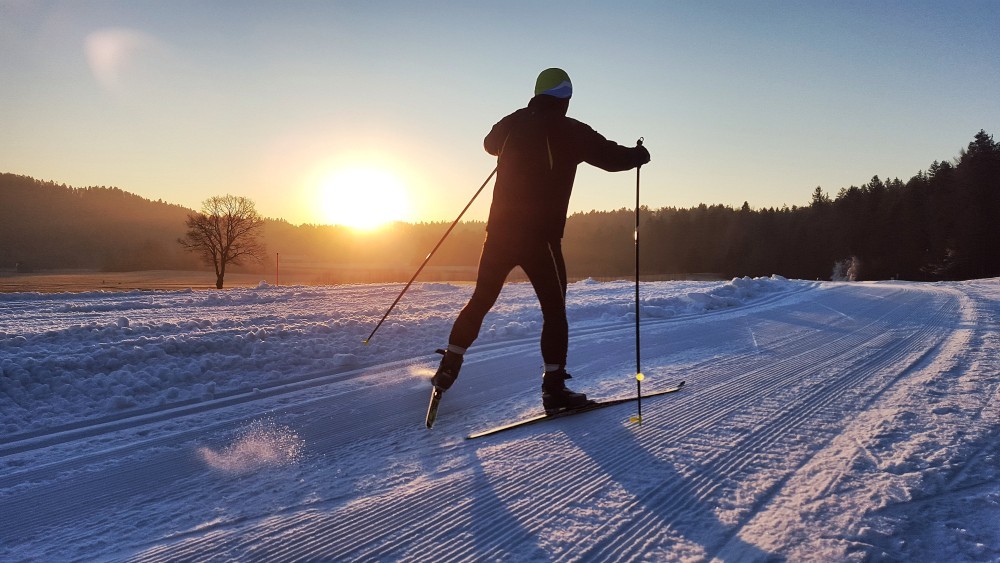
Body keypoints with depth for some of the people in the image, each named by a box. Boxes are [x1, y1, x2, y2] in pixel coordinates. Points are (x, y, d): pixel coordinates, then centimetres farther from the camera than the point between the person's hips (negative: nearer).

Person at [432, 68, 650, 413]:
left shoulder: (512, 124, 8)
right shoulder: (568, 130, -7)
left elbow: (490, 144, 30)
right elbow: (612, 157, -4)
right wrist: (639, 155, 17)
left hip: (500, 231, 5)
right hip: (540, 237, -5)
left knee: (481, 301, 18)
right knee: (554, 310, 6)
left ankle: (448, 368, 20)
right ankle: (554, 389, 4)